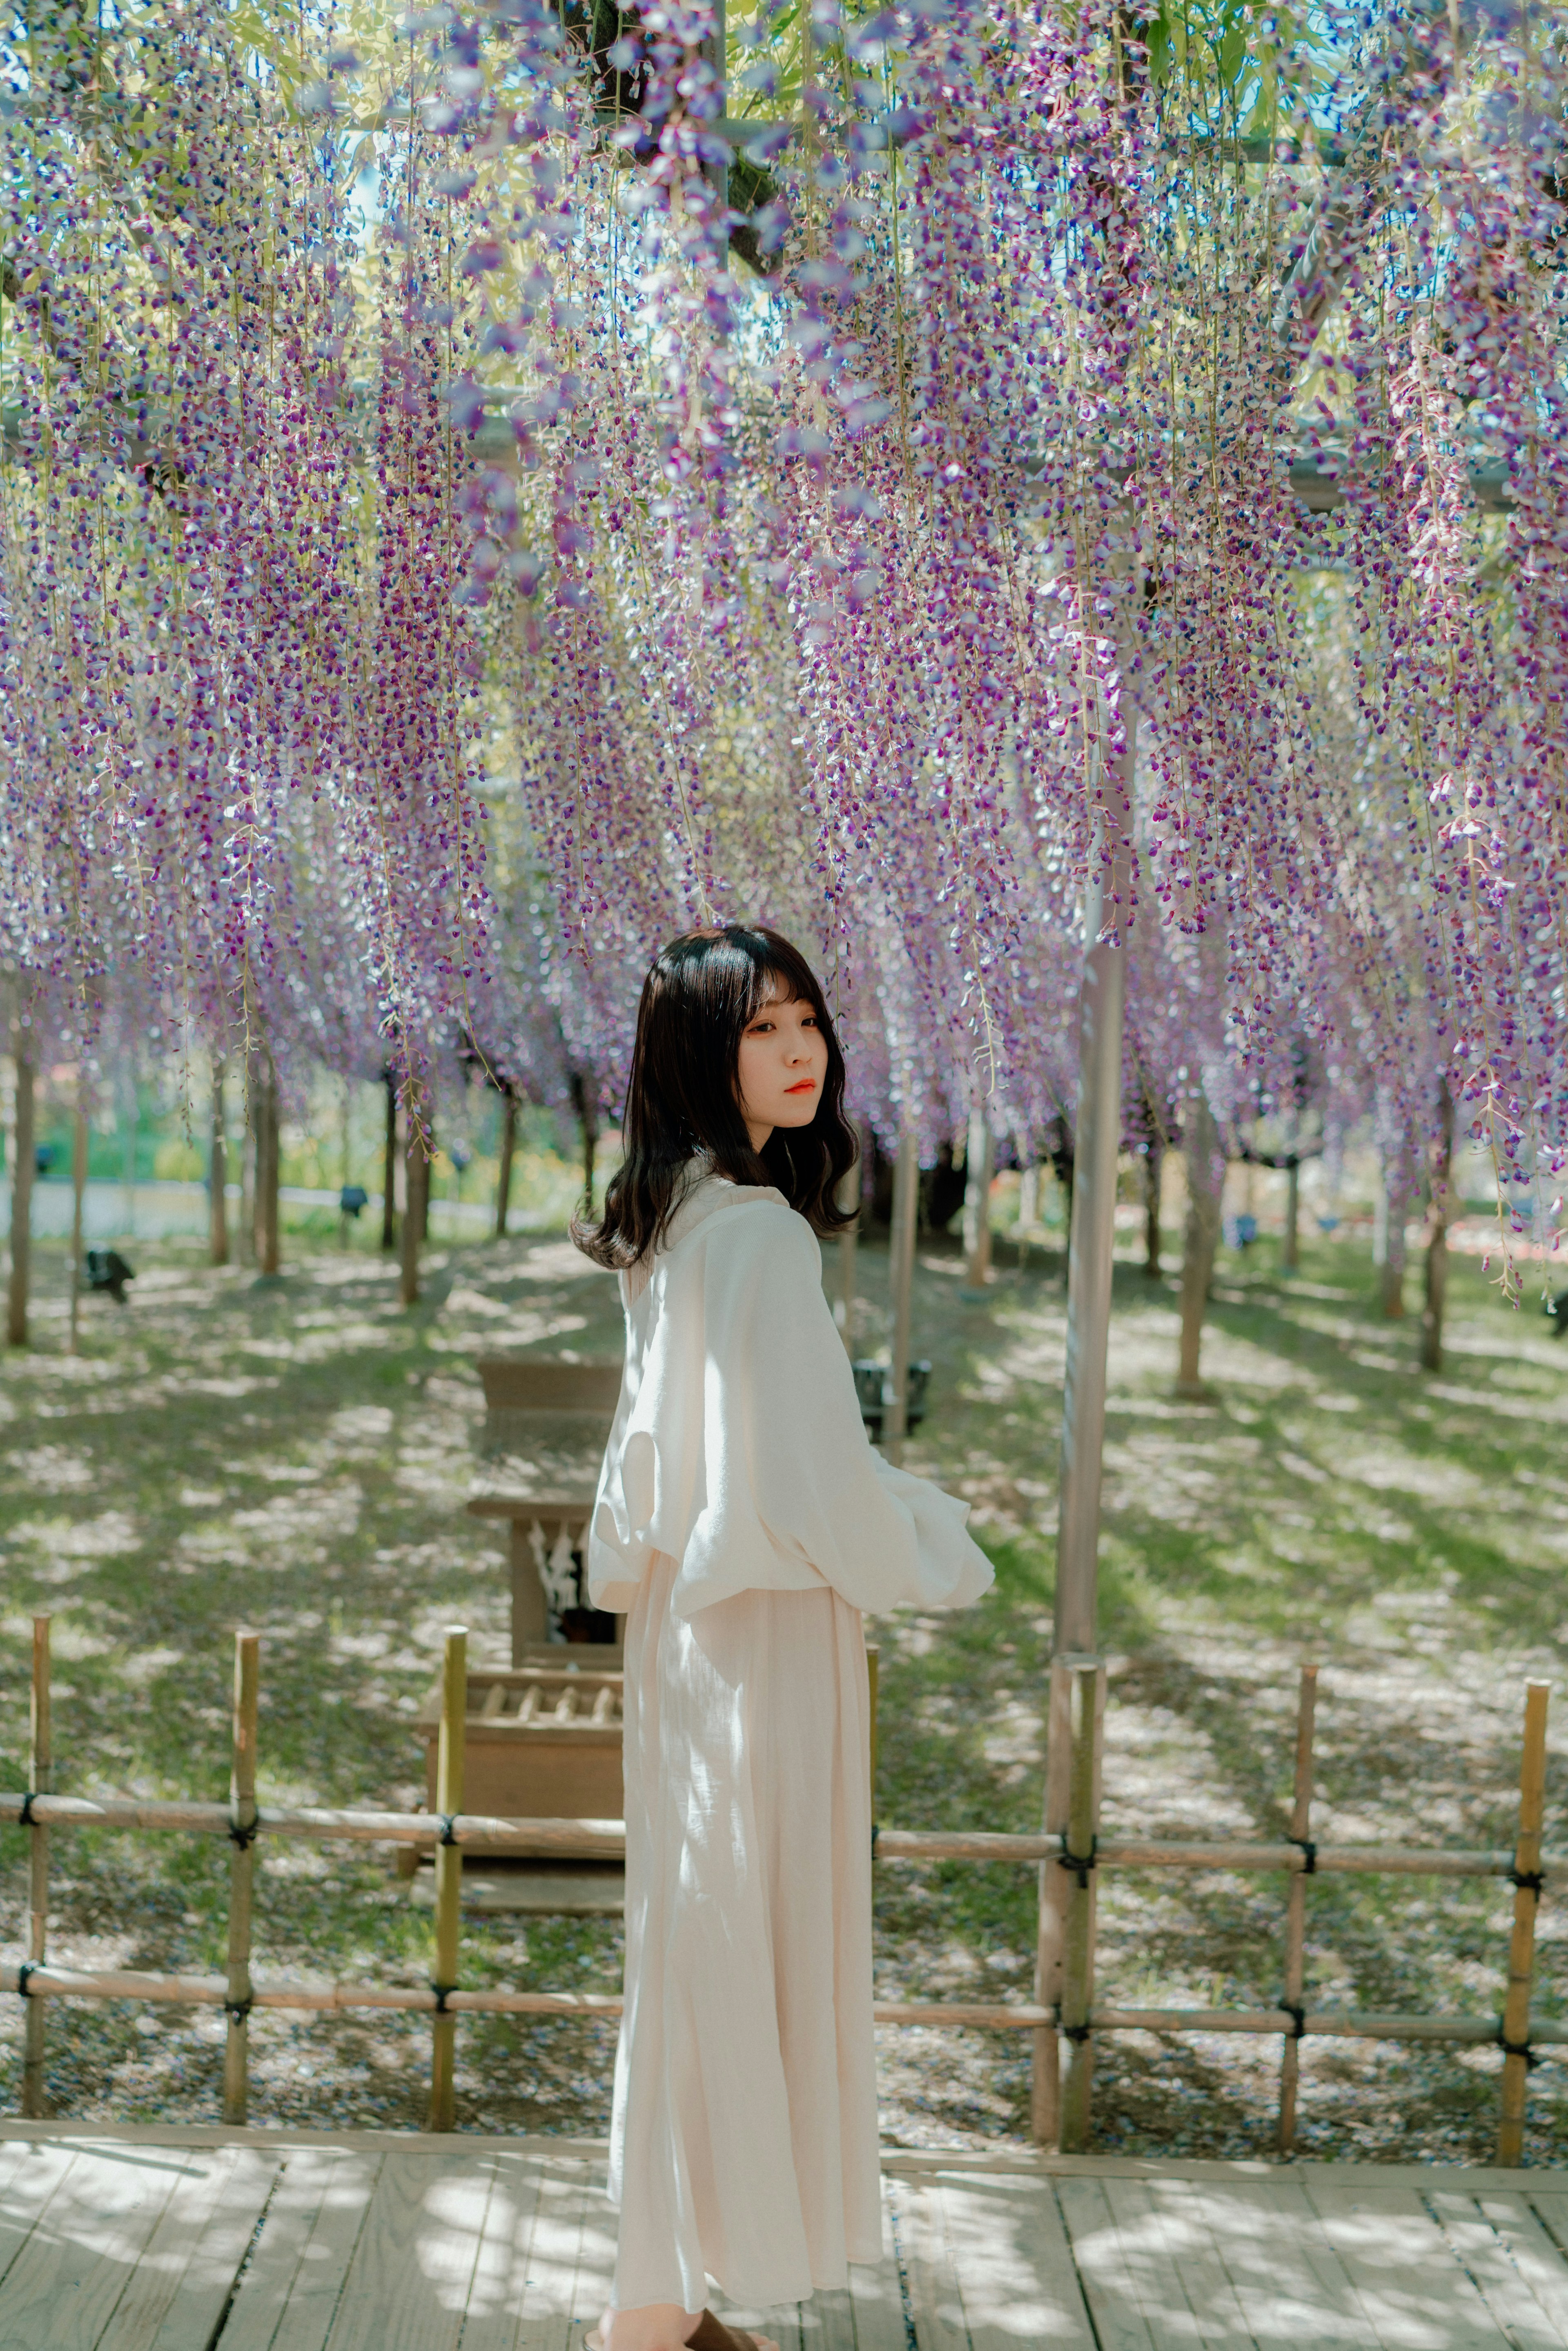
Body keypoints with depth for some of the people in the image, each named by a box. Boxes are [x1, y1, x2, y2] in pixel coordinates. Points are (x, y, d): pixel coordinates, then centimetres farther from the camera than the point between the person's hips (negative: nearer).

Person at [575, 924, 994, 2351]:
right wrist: (943, 1563, -5)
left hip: (693, 1626, 10)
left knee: (701, 1946, 17)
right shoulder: (758, 1229, -21)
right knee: (730, 1959, 2)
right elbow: (811, 1480, -22)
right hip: (759, 1639, -10)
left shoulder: (674, 1222, 9)